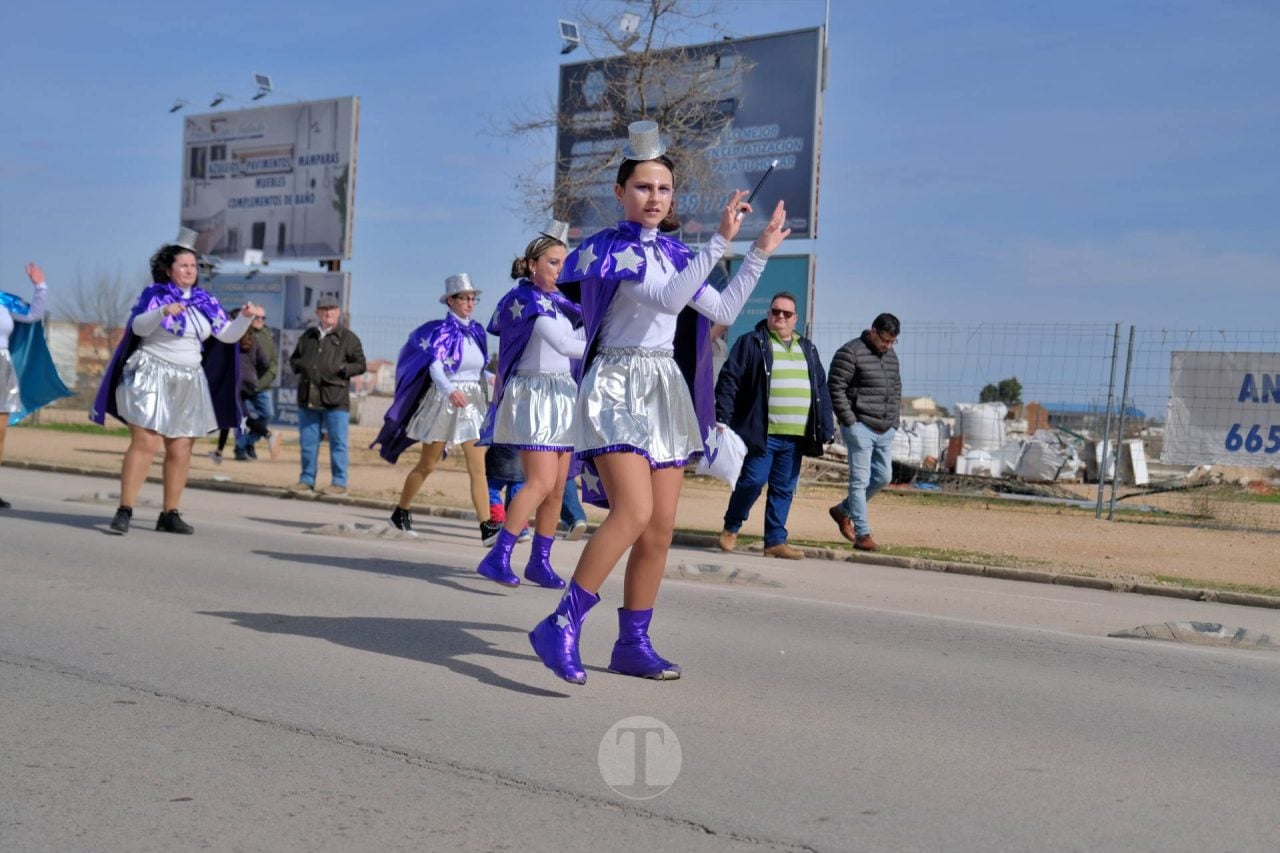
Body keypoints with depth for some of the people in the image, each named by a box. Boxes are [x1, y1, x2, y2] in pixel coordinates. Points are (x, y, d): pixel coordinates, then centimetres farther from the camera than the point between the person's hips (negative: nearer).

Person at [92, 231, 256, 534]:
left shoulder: (206, 302, 12)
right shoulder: (155, 294, -1)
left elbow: (227, 336, 9)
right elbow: (138, 327, -15)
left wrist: (244, 318, -9)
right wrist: (162, 312, -32)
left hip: (188, 384, 5)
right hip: (151, 378, -5)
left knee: (181, 450, 3)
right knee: (145, 444, -14)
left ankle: (170, 514, 9)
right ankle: (124, 511, -12)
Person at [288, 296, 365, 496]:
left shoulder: (348, 338, 4)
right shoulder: (308, 336, 17)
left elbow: (360, 364, 2)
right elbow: (294, 359, 25)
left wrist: (340, 369, -14)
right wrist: (300, 366, 2)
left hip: (335, 400, -4)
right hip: (307, 397, 5)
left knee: (338, 442, -2)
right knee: (307, 442, 9)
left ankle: (339, 482, 4)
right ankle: (307, 480, 19)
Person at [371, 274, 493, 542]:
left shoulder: (477, 331, 10)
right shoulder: (442, 330, -10)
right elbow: (434, 365, -26)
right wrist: (449, 390, -42)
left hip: (473, 404, 5)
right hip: (445, 402, -5)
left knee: (478, 468, -5)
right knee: (427, 465, 7)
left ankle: (487, 527, -10)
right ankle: (400, 513, 25)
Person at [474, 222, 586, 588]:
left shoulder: (557, 301, 17)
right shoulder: (524, 298, -8)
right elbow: (563, 344, -19)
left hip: (562, 396, 8)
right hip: (532, 395, -8)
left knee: (557, 488, 5)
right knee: (541, 481, -18)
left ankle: (540, 561, 11)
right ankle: (497, 557, -17)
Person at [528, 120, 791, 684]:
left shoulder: (674, 254, 15)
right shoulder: (608, 248, -6)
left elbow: (723, 311, 19)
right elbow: (668, 299, -20)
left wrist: (760, 253, 16)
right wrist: (720, 240, -24)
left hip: (667, 392, 7)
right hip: (617, 388, -7)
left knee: (661, 530, 4)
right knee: (635, 512, -24)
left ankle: (633, 644, 13)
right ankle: (561, 628, -19)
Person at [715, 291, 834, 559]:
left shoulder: (807, 349, 18)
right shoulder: (751, 343, 1)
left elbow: (821, 390, 18)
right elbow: (728, 381, -4)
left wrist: (826, 427, 10)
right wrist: (722, 418, -12)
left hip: (795, 436, 5)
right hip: (762, 433, -5)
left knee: (784, 490, 7)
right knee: (753, 482, -6)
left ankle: (775, 541, 14)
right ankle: (731, 527, 16)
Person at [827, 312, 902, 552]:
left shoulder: (891, 355, 14)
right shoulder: (850, 353, -10)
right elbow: (835, 388, -12)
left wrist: (893, 421, 13)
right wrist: (850, 422, -14)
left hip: (885, 430, 8)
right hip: (860, 427, -8)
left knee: (883, 476, 11)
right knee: (860, 479, -5)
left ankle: (843, 510, 29)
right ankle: (862, 535, -1)